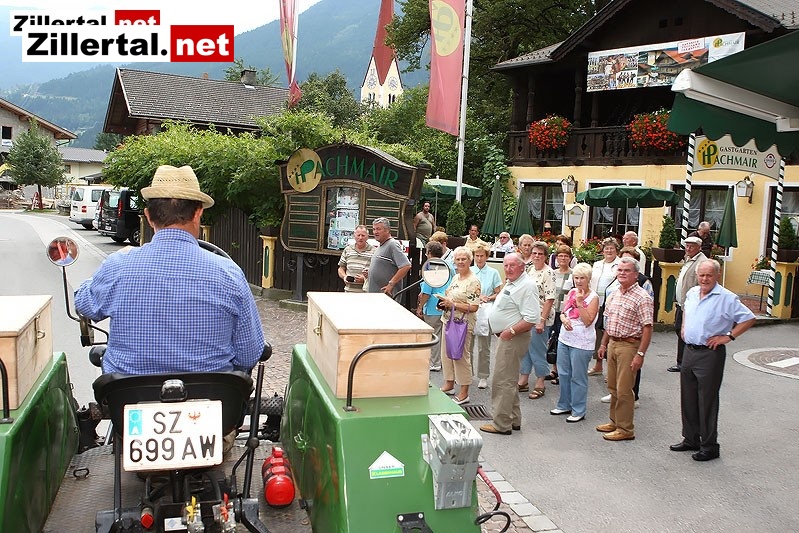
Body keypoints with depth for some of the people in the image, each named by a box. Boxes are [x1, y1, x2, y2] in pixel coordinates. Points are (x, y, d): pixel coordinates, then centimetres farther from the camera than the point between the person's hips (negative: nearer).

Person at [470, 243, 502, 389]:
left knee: (483, 346, 0)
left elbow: (498, 294, 7)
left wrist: (488, 298, -10)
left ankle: (483, 376, 9)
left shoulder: (493, 273, 6)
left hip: (485, 312, -1)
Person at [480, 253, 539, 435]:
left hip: (512, 339, -11)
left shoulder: (526, 286, -17)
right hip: (505, 337, 11)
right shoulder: (510, 283, 15)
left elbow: (531, 318, -25)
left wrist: (510, 331, -22)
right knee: (508, 380, 17)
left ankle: (501, 424, 2)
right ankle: (513, 420, 28)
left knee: (502, 381, -6)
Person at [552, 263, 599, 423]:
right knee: (563, 373, 15)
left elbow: (588, 322, -16)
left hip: (581, 342, -6)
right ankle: (564, 405, 29)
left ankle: (578, 411, 12)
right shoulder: (572, 292, 7)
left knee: (578, 377, 1)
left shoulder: (593, 297, -10)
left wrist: (580, 303, -21)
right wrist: (564, 319, -10)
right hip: (564, 338, 7)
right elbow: (562, 312, 11)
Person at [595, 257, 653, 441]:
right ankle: (615, 422, 28)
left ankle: (625, 429, 8)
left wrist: (640, 354, -21)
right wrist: (603, 344, 17)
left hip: (629, 345, -8)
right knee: (613, 387, 15)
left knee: (624, 390, -3)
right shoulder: (613, 295, 11)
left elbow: (647, 328, -17)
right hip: (612, 344, 8)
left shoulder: (642, 298, -13)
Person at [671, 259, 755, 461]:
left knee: (707, 402, -1)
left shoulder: (727, 298, -13)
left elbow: (749, 319, -12)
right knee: (688, 399, 14)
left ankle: (709, 447, 10)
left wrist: (729, 336, -15)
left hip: (710, 354, -7)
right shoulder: (692, 293, 8)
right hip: (689, 351, 7)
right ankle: (690, 439, 28)